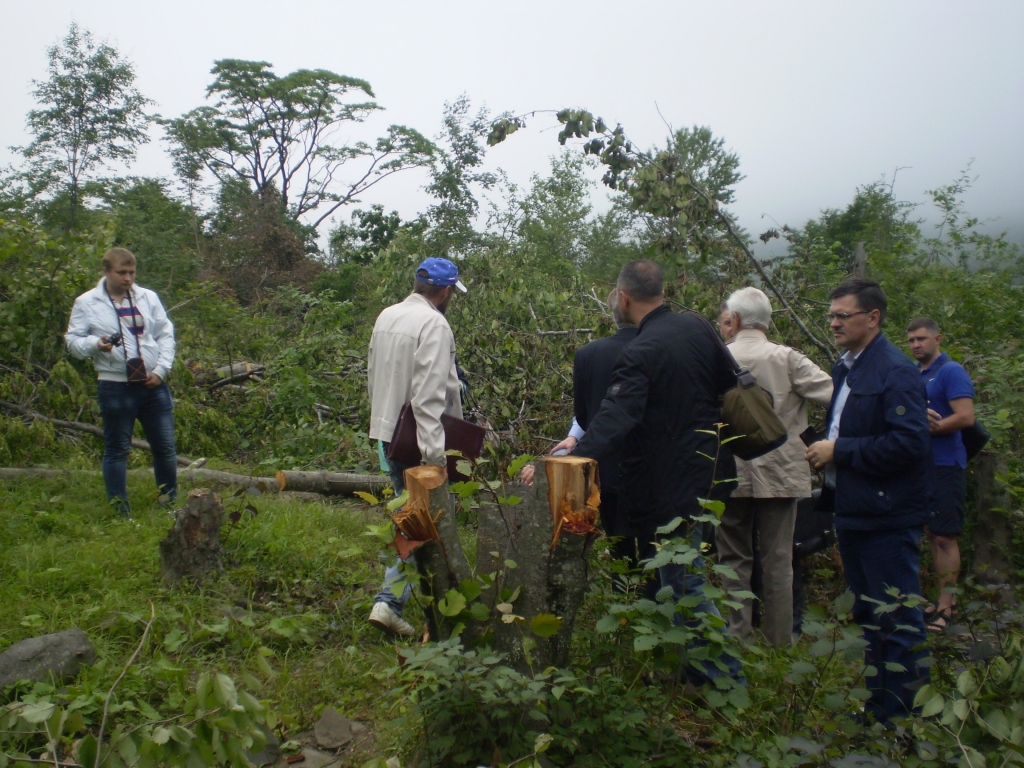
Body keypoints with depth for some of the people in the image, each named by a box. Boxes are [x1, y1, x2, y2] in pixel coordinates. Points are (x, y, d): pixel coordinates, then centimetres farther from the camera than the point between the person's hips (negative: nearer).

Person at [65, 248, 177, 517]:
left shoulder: (148, 297, 8)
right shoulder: (86, 303, 1)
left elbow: (165, 334, 9)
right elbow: (72, 340, 3)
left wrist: (161, 369, -2)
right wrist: (95, 344, -18)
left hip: (153, 384, 3)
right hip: (115, 387, -2)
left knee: (165, 446, 8)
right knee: (117, 449, 5)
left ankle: (171, 501, 23)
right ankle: (120, 510, 15)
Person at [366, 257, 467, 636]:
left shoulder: (386, 316, 9)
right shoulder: (434, 324, -16)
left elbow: (374, 376, 17)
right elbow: (429, 394, -23)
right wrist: (434, 450, -24)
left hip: (389, 431, 9)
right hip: (417, 438, -9)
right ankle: (390, 600, -3)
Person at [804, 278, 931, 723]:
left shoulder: (895, 372, -15)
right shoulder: (845, 368, 13)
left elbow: (908, 444, -24)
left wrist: (840, 450, -19)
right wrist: (824, 452, 5)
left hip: (886, 518, -10)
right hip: (853, 512, 10)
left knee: (898, 621, 1)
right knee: (866, 616, 19)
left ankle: (902, 718, 14)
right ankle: (875, 704, 33)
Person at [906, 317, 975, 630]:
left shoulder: (951, 371, -8)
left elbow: (966, 417, -17)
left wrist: (924, 427, -12)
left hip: (945, 466, -8)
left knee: (944, 537, -4)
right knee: (932, 534, 11)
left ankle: (946, 606, 3)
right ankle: (945, 599, 19)